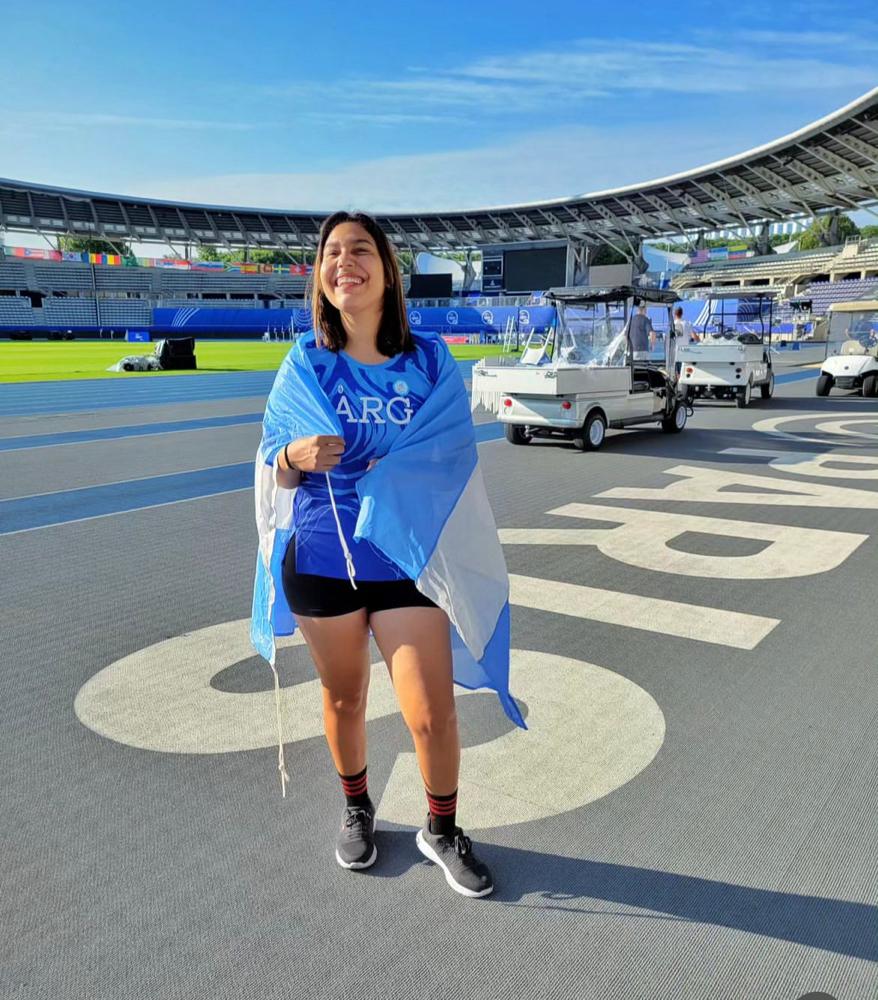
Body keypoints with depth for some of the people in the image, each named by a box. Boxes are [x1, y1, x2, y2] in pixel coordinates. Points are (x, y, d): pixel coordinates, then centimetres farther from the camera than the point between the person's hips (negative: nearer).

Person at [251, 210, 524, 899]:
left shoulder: (431, 363, -1)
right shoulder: (304, 366, 0)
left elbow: (452, 458, -1)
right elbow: (273, 471, 2)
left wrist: (387, 480, -14)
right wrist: (297, 456, -19)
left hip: (407, 559, -1)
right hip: (321, 558, 1)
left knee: (433, 714, -2)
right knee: (344, 697, 17)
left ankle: (442, 831, 26)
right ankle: (356, 809, 44)